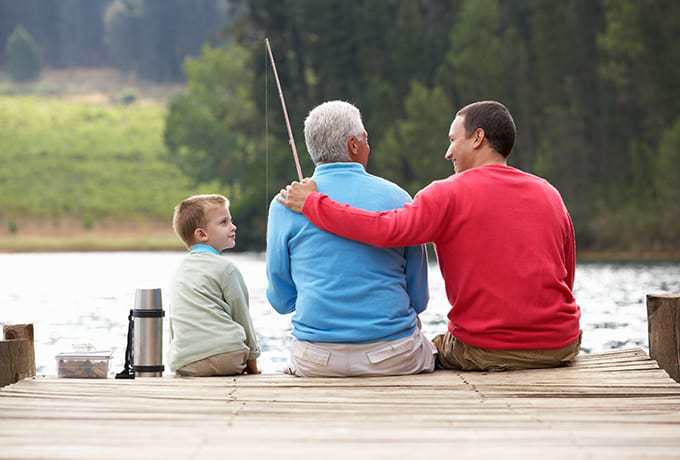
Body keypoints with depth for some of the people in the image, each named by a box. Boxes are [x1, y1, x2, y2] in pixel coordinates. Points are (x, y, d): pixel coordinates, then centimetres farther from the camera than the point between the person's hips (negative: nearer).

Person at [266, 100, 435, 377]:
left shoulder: (286, 204, -2)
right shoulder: (396, 198, -1)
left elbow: (281, 300, 5)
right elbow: (419, 298, 5)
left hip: (317, 362, 1)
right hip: (395, 359, 0)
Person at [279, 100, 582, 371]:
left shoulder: (449, 194, -8)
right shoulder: (550, 195, 8)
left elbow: (387, 230, -22)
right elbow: (566, 280, 12)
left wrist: (311, 203, -12)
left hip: (485, 351, -5)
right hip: (560, 349, 5)